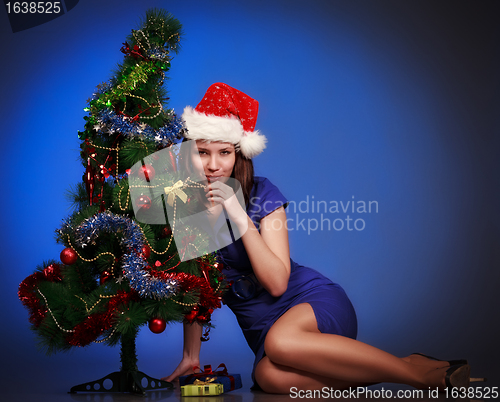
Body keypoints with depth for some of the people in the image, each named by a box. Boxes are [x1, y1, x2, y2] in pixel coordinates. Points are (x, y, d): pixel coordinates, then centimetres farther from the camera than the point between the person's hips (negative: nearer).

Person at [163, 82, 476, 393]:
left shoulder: (262, 193, -9)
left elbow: (277, 282, -18)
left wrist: (240, 217, -25)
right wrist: (191, 355, 7)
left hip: (315, 301, -2)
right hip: (264, 326, 3)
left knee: (280, 340, -40)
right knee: (268, 375, -35)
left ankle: (420, 371, -23)